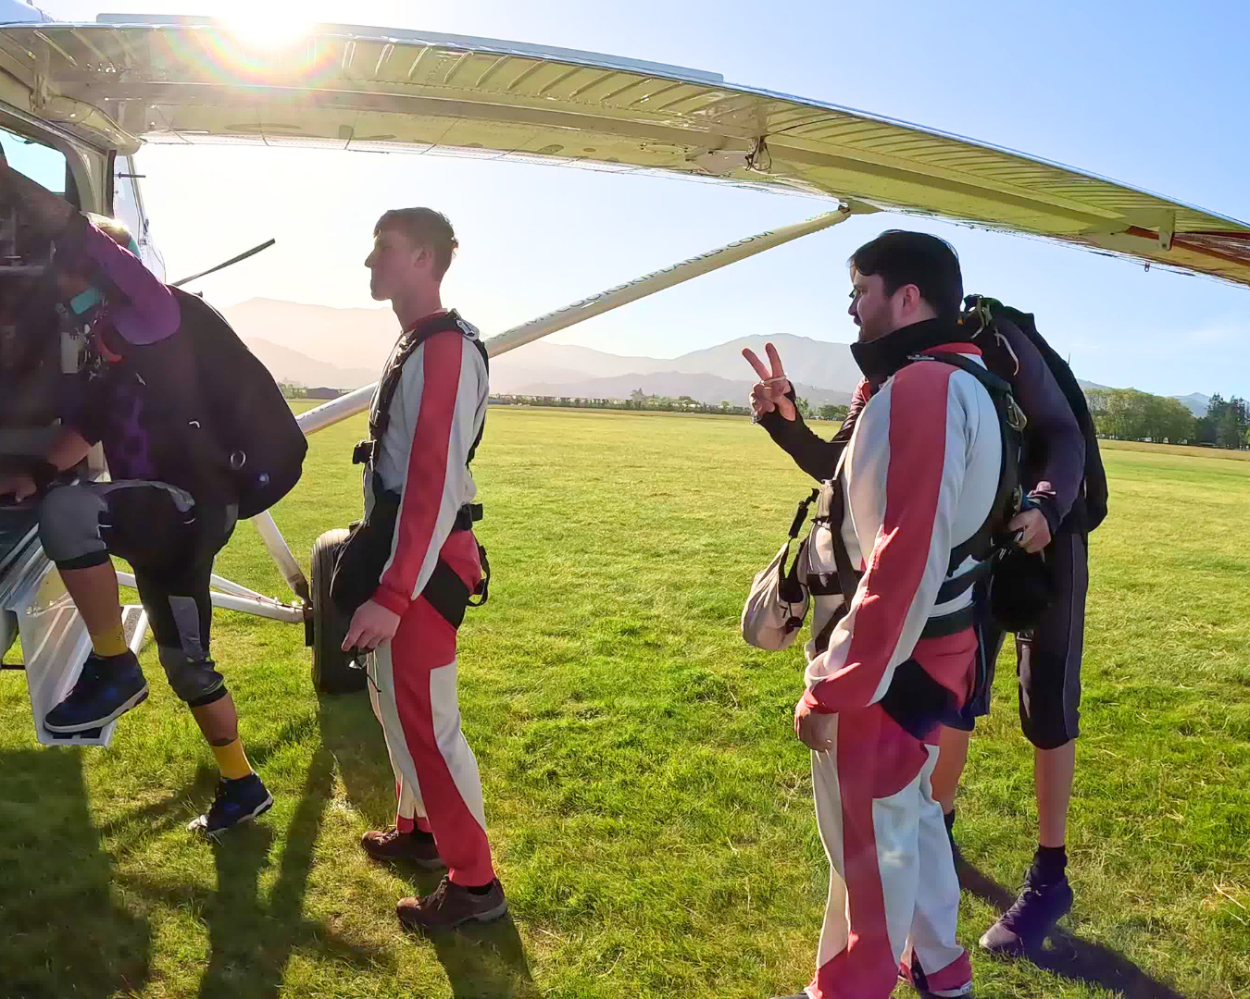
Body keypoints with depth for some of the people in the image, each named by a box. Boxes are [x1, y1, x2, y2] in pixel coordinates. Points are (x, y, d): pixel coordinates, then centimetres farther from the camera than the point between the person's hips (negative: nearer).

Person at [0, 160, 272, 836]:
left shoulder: (152, 312, -6)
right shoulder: (110, 352, 20)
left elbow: (73, 229, -16)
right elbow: (86, 426, 17)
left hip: (192, 505, -10)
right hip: (162, 516, 10)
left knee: (66, 513, -34)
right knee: (187, 667, 16)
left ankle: (113, 669, -18)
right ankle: (242, 786, 31)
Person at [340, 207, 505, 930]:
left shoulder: (447, 350, -17)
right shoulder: (415, 346, 14)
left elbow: (437, 482, -25)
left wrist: (392, 594, -28)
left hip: (423, 563, -10)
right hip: (398, 547, 10)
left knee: (425, 719, -4)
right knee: (394, 699, 22)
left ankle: (475, 884, 12)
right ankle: (420, 830, 41)